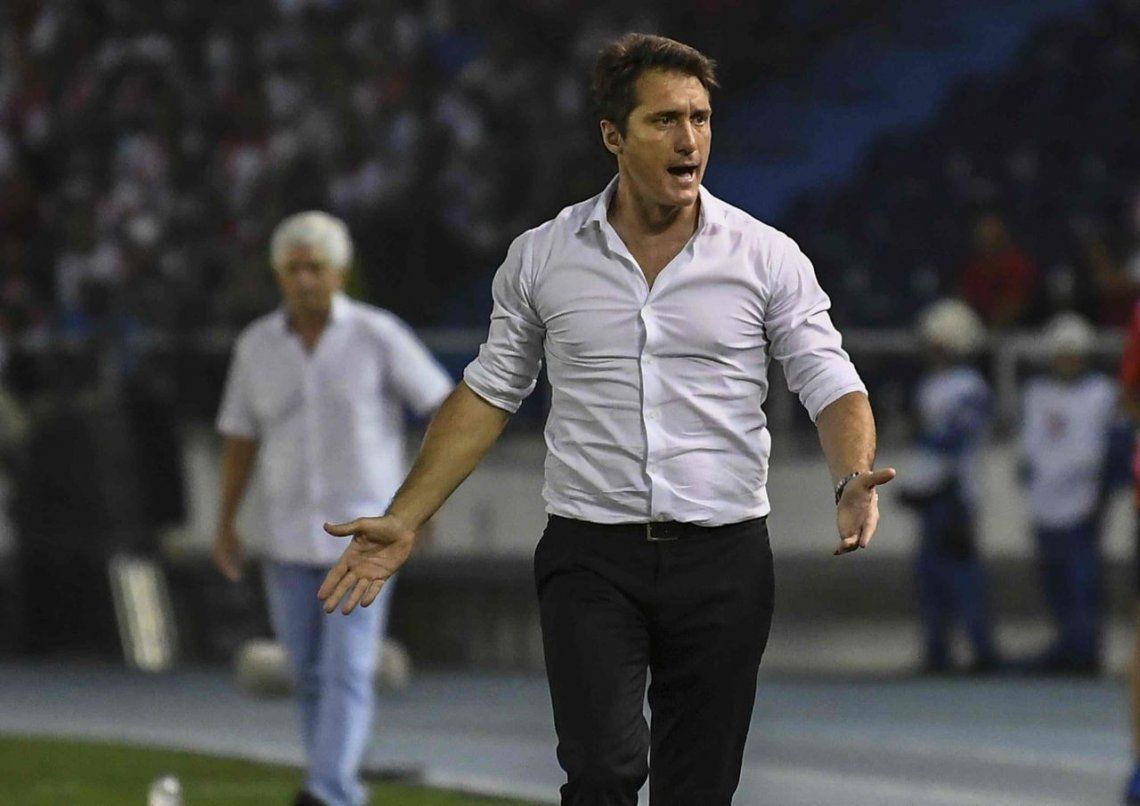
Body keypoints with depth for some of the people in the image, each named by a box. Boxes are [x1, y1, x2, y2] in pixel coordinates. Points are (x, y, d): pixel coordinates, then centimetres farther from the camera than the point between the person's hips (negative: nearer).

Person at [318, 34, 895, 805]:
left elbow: (832, 386, -1)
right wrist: (405, 520, 6)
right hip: (590, 557, 0)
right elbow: (488, 394, 12)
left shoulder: (768, 257, 0)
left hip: (722, 559, 0)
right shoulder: (541, 258, 3)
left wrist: (854, 482, -22)